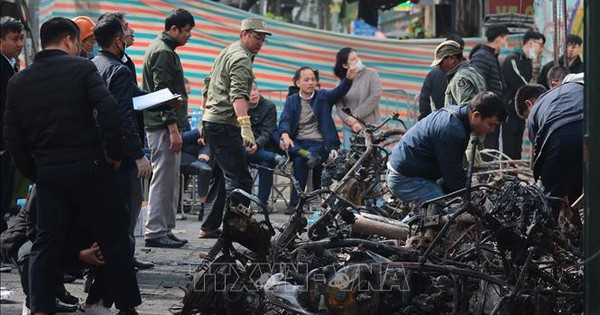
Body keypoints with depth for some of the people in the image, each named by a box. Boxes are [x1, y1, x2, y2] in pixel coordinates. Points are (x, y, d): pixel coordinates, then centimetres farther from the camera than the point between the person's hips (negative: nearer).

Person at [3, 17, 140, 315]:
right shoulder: (81, 68, -5)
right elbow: (108, 110, -17)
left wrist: (34, 173, 15)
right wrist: (115, 153, -6)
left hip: (48, 173, 4)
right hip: (90, 167, -3)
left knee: (46, 243, 10)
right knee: (114, 239, 7)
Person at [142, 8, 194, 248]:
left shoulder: (161, 49, 19)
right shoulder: (163, 53, -13)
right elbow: (162, 93, -20)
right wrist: (173, 129, -22)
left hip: (164, 126, 11)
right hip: (164, 126, -11)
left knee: (170, 181, 12)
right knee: (163, 179, -9)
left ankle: (165, 230, 16)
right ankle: (155, 232, -7)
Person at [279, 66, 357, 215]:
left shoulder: (323, 96, 11)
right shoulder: (291, 100, 13)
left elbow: (339, 91, -6)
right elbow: (284, 120, -1)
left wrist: (348, 79, -27)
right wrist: (285, 135, -23)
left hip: (318, 142, -3)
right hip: (297, 142, 3)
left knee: (300, 161, -28)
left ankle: (294, 203, -26)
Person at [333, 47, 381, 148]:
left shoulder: (371, 74, 2)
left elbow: (375, 96, -7)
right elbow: (339, 107, -1)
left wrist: (355, 115, -9)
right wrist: (353, 122, -17)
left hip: (370, 126, -2)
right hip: (349, 129, 2)